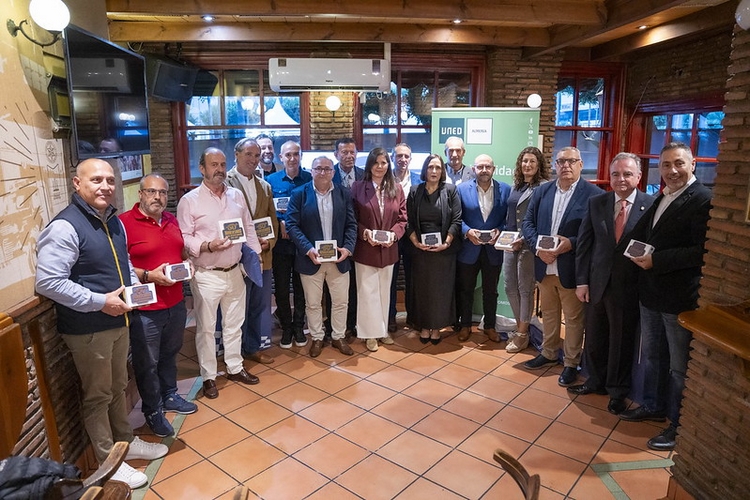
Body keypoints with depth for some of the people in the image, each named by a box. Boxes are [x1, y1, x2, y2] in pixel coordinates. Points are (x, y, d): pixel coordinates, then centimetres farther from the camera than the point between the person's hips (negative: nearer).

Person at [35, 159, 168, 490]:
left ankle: (126, 443, 40)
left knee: (118, 388, 22)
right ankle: (108, 462, 26)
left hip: (119, 321, 8)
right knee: (98, 396, 9)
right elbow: (48, 282, -25)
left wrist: (135, 284, 1)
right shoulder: (64, 227, -20)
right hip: (87, 329, -8)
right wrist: (100, 302, -24)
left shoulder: (114, 221, 8)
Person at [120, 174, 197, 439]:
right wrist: (148, 276, -25)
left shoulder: (171, 220, 9)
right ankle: (152, 410, 27)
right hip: (145, 309, -6)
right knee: (147, 363, 8)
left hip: (176, 303, 7)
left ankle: (170, 396, 41)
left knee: (170, 354, 22)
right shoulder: (124, 223, -13)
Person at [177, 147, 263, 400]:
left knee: (234, 324, 17)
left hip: (234, 272, 5)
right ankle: (208, 377, 23)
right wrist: (207, 246, -26)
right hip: (206, 275, -4)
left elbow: (249, 228, 12)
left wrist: (256, 255, 7)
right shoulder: (190, 201, -8)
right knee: (206, 328, 7)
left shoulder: (237, 195, 6)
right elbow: (184, 237, -11)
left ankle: (235, 368, 33)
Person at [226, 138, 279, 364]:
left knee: (260, 306, 15)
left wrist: (269, 241, -4)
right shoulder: (225, 182, -8)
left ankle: (253, 348, 31)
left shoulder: (264, 186, 13)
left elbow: (272, 219, 13)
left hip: (263, 256, 6)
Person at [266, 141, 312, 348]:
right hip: (281, 242, 1)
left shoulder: (310, 179, 1)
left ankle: (298, 327, 25)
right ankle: (286, 328, 23)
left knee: (301, 286, 9)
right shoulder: (271, 180, 3)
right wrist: (280, 223, -13)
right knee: (281, 287, 7)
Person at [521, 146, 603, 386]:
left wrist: (571, 243, -23)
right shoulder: (542, 191, 6)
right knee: (549, 314, 20)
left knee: (574, 319, 10)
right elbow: (528, 222, 5)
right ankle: (548, 353, 38)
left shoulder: (594, 194, -9)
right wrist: (538, 247, -11)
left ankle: (571, 363, 26)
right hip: (544, 266, 5)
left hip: (571, 268, -4)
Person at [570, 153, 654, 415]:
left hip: (628, 287, -3)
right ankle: (596, 381, 38)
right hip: (596, 283, 3)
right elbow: (584, 243, 1)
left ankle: (617, 391, 32)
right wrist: (581, 280, -2)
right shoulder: (596, 203, 2)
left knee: (622, 341, 12)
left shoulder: (651, 206, -8)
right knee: (594, 337, 16)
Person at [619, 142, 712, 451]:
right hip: (651, 293, 8)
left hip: (681, 297, -8)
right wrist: (640, 255, -1)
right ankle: (653, 406, 39)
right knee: (651, 356, 21)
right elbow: (643, 236, 19)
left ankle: (680, 425, 22)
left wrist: (656, 261, -22)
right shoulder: (660, 199, 12)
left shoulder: (703, 201, -15)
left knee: (680, 365, 6)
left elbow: (703, 251, -23)